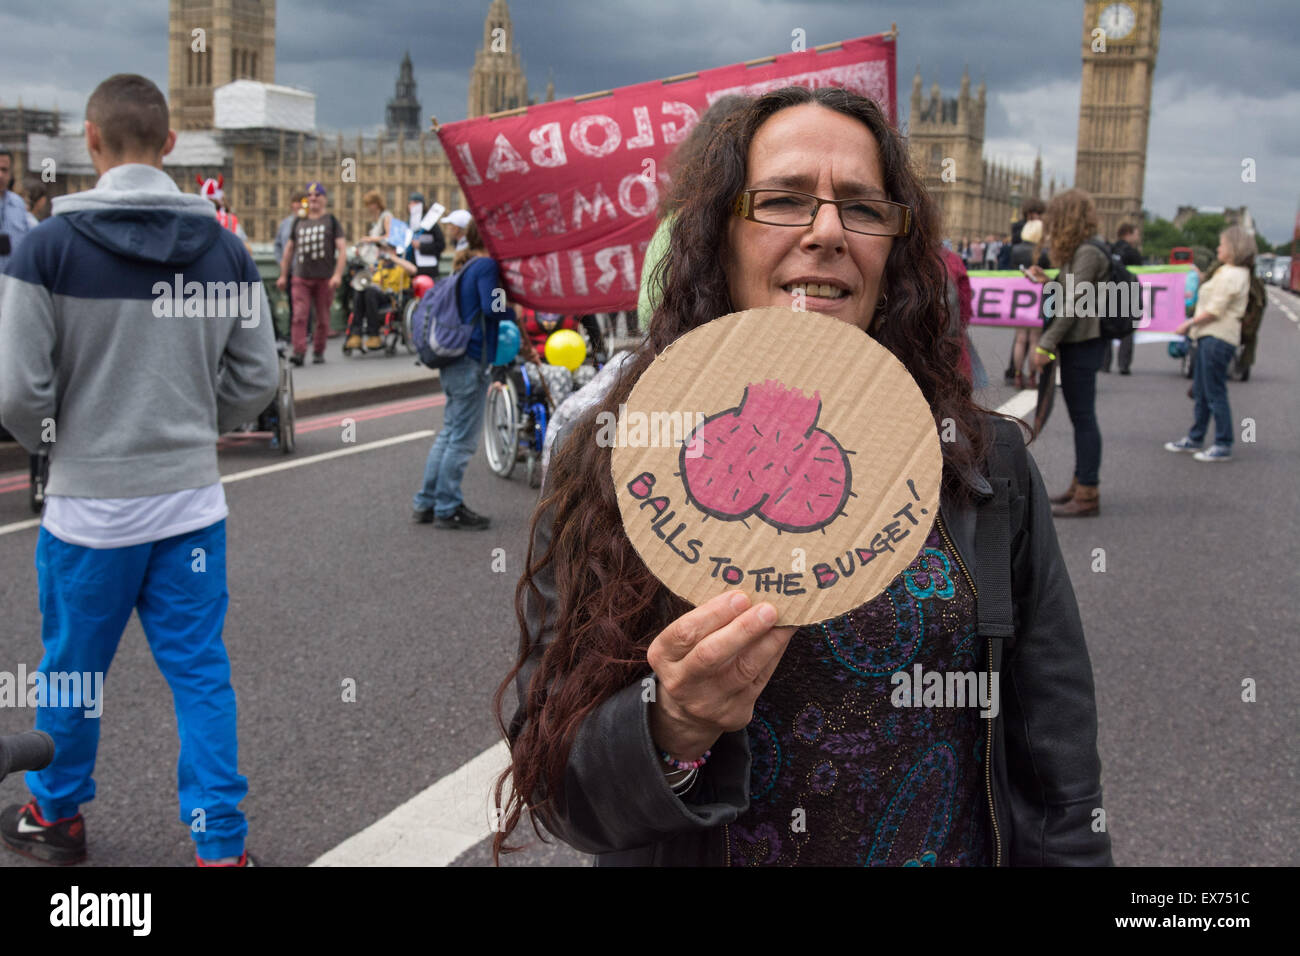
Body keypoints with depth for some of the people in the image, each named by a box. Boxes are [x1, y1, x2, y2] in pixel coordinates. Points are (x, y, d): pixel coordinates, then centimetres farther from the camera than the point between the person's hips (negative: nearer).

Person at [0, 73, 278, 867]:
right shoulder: (225, 247, -2)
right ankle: (221, 843, 14)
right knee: (201, 672, 10)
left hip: (90, 503, -2)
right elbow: (257, 378, 2)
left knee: (72, 671, 16)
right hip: (193, 499, 2)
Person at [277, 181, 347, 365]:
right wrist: (283, 275, 20)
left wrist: (337, 274, -14)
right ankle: (299, 352, -17)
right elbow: (289, 248, 24)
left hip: (325, 278, -2)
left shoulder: (331, 221, 7)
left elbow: (342, 249, -2)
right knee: (299, 316, -12)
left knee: (322, 318, 3)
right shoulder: (299, 223, 15)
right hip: (301, 277, 2)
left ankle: (319, 352, 15)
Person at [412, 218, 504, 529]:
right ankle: (448, 509, 4)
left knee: (449, 433, 16)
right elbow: (491, 307, -21)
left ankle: (427, 503, 21)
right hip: (471, 362, -10)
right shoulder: (486, 265, -11)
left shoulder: (466, 268, 17)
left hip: (453, 361, 10)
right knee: (463, 439, -2)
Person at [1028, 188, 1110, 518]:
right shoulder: (1078, 252, 17)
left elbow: (1073, 305, -19)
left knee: (1083, 417, -7)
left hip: (1082, 344, -10)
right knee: (1080, 416, 14)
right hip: (1077, 343, 10)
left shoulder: (1087, 253, -14)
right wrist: (1046, 282, 17)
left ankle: (1087, 495, -3)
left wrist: (1046, 345, -20)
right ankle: (1080, 486, 23)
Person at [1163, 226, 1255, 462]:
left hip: (1217, 338, -11)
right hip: (1210, 336, 11)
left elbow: (1214, 311, -18)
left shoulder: (1230, 276, -15)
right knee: (1201, 390, 16)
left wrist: (1189, 324, -10)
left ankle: (1223, 446, -2)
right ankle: (1195, 439, 25)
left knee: (1215, 393, -7)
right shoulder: (1236, 273, 17)